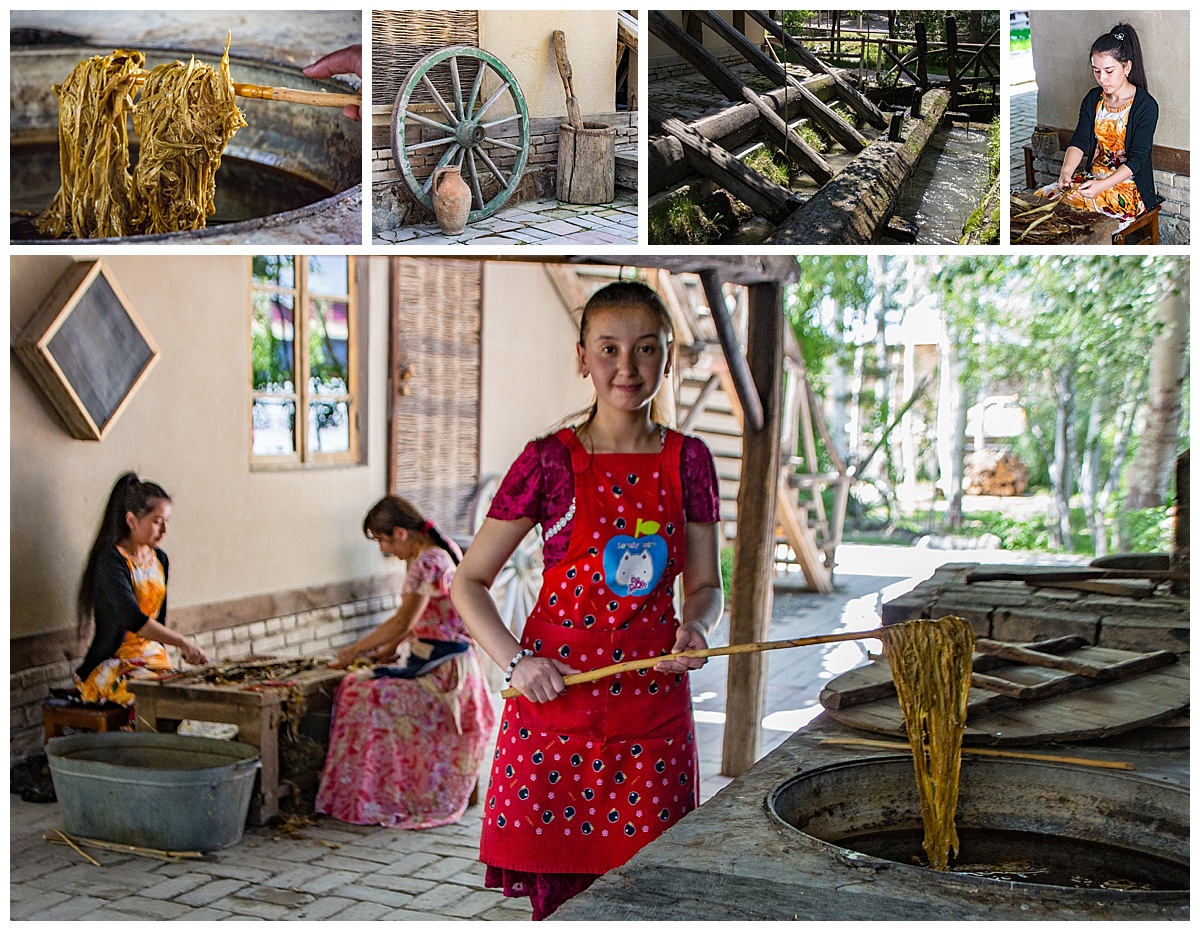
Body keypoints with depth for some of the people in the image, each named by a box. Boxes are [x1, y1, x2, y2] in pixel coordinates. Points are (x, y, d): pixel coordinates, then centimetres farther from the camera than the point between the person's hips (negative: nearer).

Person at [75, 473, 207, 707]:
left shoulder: (159, 559, 11)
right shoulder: (111, 562, -14)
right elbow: (134, 620, -27)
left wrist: (166, 661, 6)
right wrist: (182, 642, -36)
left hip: (153, 658, 7)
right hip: (112, 667, -7)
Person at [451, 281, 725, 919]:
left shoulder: (687, 460, 4)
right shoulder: (550, 461, -3)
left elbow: (704, 584, 10)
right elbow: (468, 582, 1)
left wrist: (695, 627, -11)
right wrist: (516, 660, -12)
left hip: (652, 699, 2)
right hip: (555, 691, -2)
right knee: (556, 894, 2)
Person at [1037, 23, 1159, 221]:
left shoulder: (1146, 106, -11)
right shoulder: (1093, 99, 7)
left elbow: (1137, 158, -17)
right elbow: (1079, 141, -3)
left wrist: (1102, 185, -33)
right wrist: (1067, 171, -25)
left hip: (1128, 184, -6)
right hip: (1092, 176, 6)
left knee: (1075, 205, -29)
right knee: (1042, 197, -15)